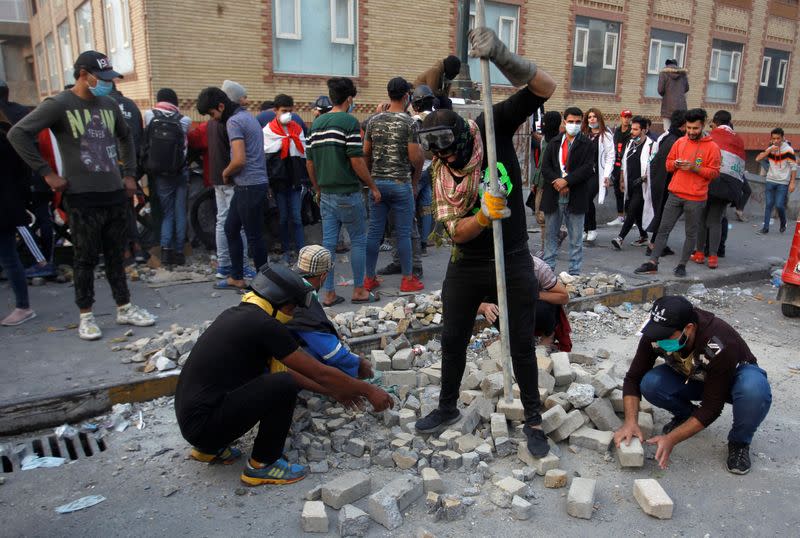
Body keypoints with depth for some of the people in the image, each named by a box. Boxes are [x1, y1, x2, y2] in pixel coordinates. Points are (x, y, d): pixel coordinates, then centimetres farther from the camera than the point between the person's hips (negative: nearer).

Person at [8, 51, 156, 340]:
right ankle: (86, 316, 16)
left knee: (115, 256, 13)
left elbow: (126, 137, 26)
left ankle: (125, 309, 22)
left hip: (115, 194, 5)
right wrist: (46, 173, -13)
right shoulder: (59, 105, -7)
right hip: (83, 198, -5)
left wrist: (130, 174, 16)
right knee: (86, 259, 4)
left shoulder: (109, 104, 10)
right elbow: (17, 133, -11)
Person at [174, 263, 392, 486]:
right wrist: (369, 391, 1)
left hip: (189, 415, 10)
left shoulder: (240, 314, 11)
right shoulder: (264, 325, -16)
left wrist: (334, 392, 20)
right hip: (203, 423, -10)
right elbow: (320, 373, -12)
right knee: (284, 385, -19)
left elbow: (281, 368, 19)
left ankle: (209, 448, 20)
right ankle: (261, 466, 0)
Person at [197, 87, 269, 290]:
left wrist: (226, 172, -3)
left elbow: (239, 160, -22)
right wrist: (231, 173, 15)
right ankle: (237, 278, 24)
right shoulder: (246, 116, 16)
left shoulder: (233, 122, -14)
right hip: (256, 184, 10)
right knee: (231, 228, 17)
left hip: (249, 187, -10)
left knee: (253, 235, 0)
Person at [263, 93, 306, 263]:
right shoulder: (268, 130, 0)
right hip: (279, 179, -2)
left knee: (296, 217, 1)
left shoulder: (297, 128, 10)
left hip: (294, 179, 2)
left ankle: (301, 250, 1)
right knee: (283, 217, 6)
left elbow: (303, 152, 6)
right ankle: (287, 250, 15)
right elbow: (266, 153, -10)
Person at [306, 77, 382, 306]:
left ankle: (329, 293, 12)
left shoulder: (317, 123, 10)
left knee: (328, 243, 8)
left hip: (326, 193, 6)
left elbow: (309, 162, 13)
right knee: (358, 240, 7)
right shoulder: (349, 122, -11)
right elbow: (356, 160, -15)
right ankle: (359, 290, 13)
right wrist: (373, 187, -5)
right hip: (348, 193, -6)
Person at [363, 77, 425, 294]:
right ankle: (407, 280, 12)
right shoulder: (409, 122, -9)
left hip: (377, 182, 5)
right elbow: (415, 158, -12)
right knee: (403, 233, 3)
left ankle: (369, 278, 15)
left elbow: (365, 153, 9)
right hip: (401, 183, -4)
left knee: (374, 231, 9)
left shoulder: (374, 120, 6)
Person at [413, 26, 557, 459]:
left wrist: (502, 57, -37)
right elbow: (455, 230, -13)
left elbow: (544, 89, -22)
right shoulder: (439, 171, -6)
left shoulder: (492, 127, -12)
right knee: (452, 339, 15)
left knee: (521, 344, 7)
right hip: (466, 266, 3)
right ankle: (447, 408, 38)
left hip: (514, 264, -3)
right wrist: (485, 215, -33)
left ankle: (533, 420, 27)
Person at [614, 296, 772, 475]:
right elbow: (633, 378, -17)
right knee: (650, 384, -27)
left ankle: (739, 442, -7)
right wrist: (630, 422, -30)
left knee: (755, 391, -38)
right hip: (692, 377, 3)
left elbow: (712, 407, -32)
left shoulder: (719, 345, -39)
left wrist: (671, 439, -35)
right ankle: (686, 415, 6)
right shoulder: (656, 334, -27)